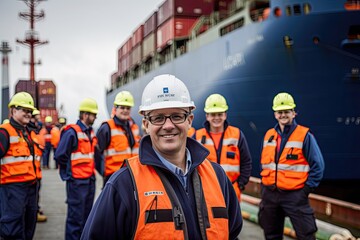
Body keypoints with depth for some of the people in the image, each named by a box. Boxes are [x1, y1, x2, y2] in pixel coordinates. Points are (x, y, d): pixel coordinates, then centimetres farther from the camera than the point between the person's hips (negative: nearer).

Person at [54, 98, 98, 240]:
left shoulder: (90, 132, 12)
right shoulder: (72, 132, -16)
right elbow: (60, 156, -18)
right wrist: (72, 167, -6)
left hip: (90, 179, 8)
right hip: (77, 181, -8)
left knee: (86, 214, 16)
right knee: (76, 217, -4)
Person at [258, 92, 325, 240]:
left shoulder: (305, 135, -7)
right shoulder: (269, 135, 9)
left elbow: (317, 165, -6)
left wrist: (307, 189, -10)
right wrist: (264, 186, 11)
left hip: (294, 194, -5)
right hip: (269, 193, 6)